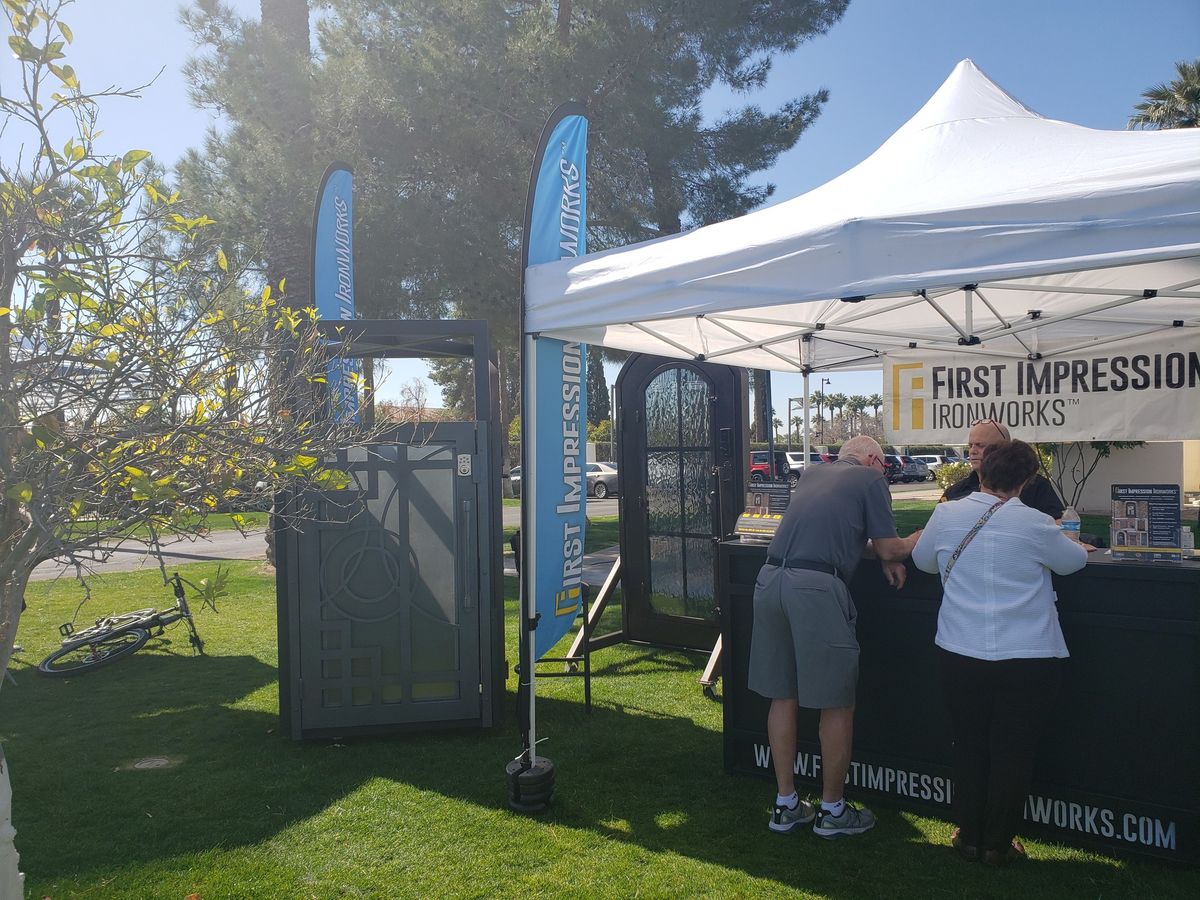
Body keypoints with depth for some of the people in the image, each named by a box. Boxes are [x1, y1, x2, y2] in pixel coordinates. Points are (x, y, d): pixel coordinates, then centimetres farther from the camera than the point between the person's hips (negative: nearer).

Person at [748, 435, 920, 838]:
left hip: (770, 579, 7)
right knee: (837, 703, 9)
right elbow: (889, 549, 6)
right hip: (817, 588, -6)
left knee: (783, 696, 15)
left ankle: (786, 805, 25)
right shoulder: (871, 479, 7)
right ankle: (832, 810, 21)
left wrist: (884, 556, 26)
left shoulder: (812, 473, 24)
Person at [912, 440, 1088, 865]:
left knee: (969, 745, 17)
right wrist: (1070, 542, 29)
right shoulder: (1035, 524, -10)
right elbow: (1074, 562, 9)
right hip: (1028, 659, -2)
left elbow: (922, 560, 14)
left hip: (960, 655, 2)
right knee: (1013, 751, 12)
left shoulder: (946, 515, -3)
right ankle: (998, 843, 24)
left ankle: (969, 836, 28)